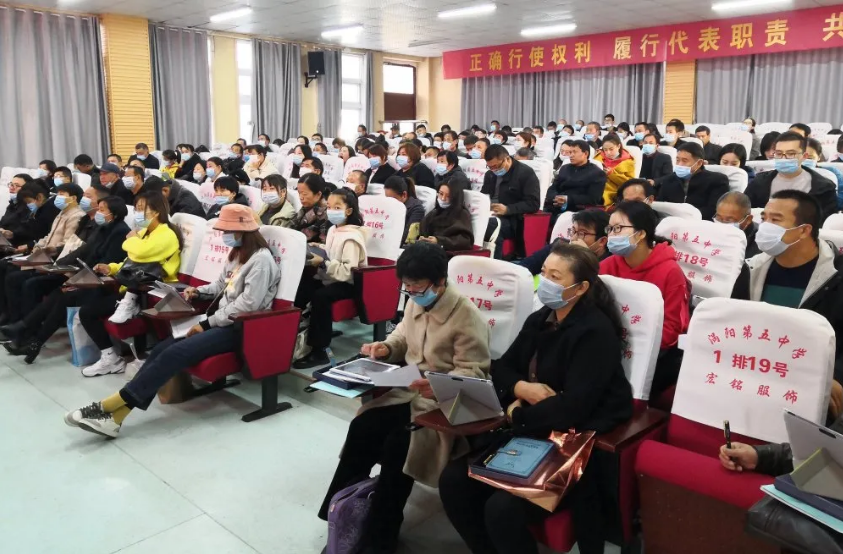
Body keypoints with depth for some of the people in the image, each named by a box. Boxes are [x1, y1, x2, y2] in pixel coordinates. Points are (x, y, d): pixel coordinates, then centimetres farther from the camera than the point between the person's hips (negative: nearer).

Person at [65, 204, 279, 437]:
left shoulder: (261, 259, -13)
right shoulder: (236, 253, 17)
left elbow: (248, 304, -21)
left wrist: (207, 324, -18)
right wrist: (199, 291, 8)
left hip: (241, 328, -9)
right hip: (224, 321, 9)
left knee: (175, 353, -24)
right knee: (162, 348, -12)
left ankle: (111, 405, -20)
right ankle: (115, 415, -18)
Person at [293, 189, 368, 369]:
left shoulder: (352, 237, -18)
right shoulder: (333, 230, 11)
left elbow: (347, 271, -26)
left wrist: (323, 264, -26)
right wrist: (317, 252, 5)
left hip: (347, 283, -9)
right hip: (331, 277, 9)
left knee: (320, 296, -34)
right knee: (300, 288, -14)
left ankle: (318, 351, -24)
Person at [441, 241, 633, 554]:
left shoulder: (595, 332, -16)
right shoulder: (540, 319, 9)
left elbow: (573, 408, -26)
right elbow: (501, 367, 11)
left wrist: (516, 415, -14)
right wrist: (521, 388, -12)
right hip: (530, 434, 8)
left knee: (502, 509, -24)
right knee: (453, 481, -5)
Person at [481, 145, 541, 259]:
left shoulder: (526, 173, -4)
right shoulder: (490, 174, 18)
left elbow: (533, 203, -11)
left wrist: (507, 209, -23)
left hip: (511, 219, -5)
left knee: (492, 226, -38)